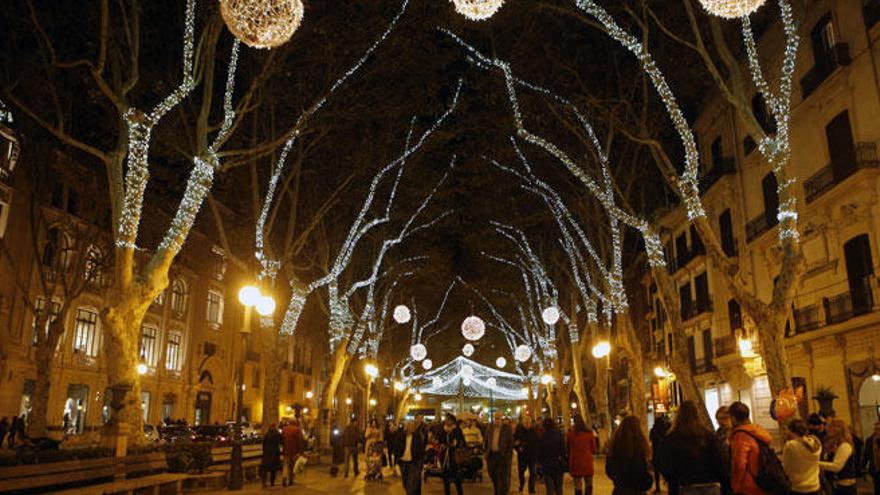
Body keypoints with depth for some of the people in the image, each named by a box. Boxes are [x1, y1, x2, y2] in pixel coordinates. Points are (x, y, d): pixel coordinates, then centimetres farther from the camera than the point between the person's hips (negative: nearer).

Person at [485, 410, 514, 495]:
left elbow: (511, 442, -2)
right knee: (493, 475, 14)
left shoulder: (507, 428, -5)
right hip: (491, 455, 4)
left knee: (502, 477, -4)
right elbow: (486, 441, 13)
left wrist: (510, 455, -5)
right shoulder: (490, 427, 6)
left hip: (503, 455, -4)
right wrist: (486, 453, 10)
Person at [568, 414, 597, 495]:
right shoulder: (589, 433, -6)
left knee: (578, 485, 3)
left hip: (575, 463, -1)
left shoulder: (570, 434, -7)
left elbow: (567, 449, 2)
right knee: (588, 485, 14)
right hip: (587, 462, 1)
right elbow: (593, 449, 3)